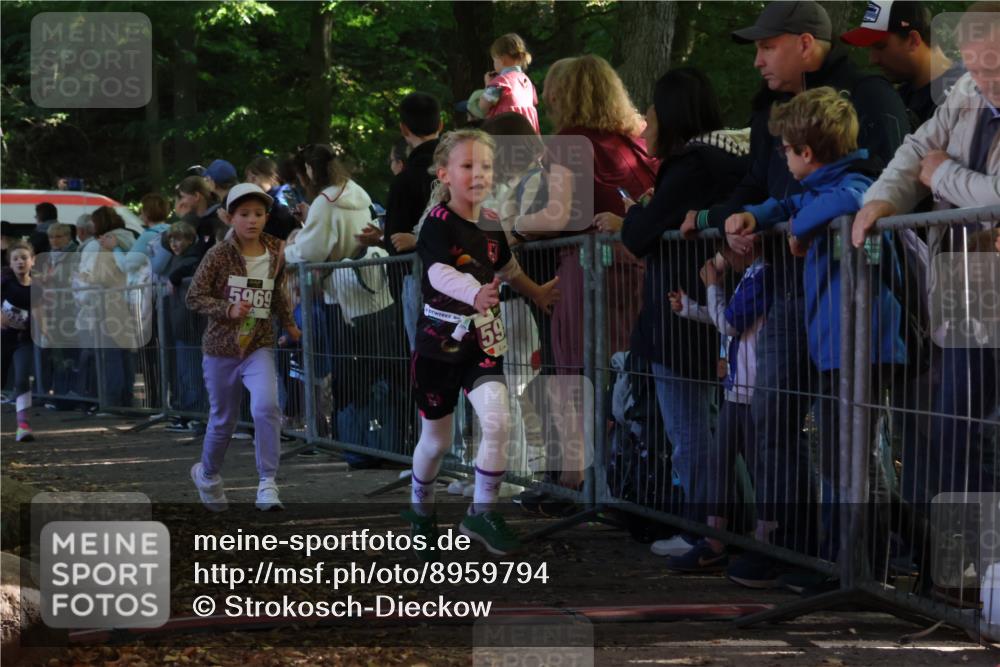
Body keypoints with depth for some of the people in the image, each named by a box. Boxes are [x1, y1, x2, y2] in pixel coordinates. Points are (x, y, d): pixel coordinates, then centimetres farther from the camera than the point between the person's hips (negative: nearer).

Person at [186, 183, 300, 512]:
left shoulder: (275, 255, 1)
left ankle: (267, 484, -18)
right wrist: (228, 309, -22)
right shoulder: (220, 254, -10)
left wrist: (288, 323, 16)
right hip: (221, 347, -1)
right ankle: (208, 474, 40)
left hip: (259, 346, 1)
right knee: (223, 420, 11)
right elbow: (194, 296, -10)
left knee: (266, 406, -23)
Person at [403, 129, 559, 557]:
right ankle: (420, 510, 36)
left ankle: (482, 513, -6)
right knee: (436, 439, 10)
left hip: (483, 343, 4)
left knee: (498, 421, -19)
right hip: (439, 345, -4)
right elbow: (439, 273, -36)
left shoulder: (491, 226, 3)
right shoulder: (439, 225, -16)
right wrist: (474, 294, -55)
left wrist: (537, 293, 37)